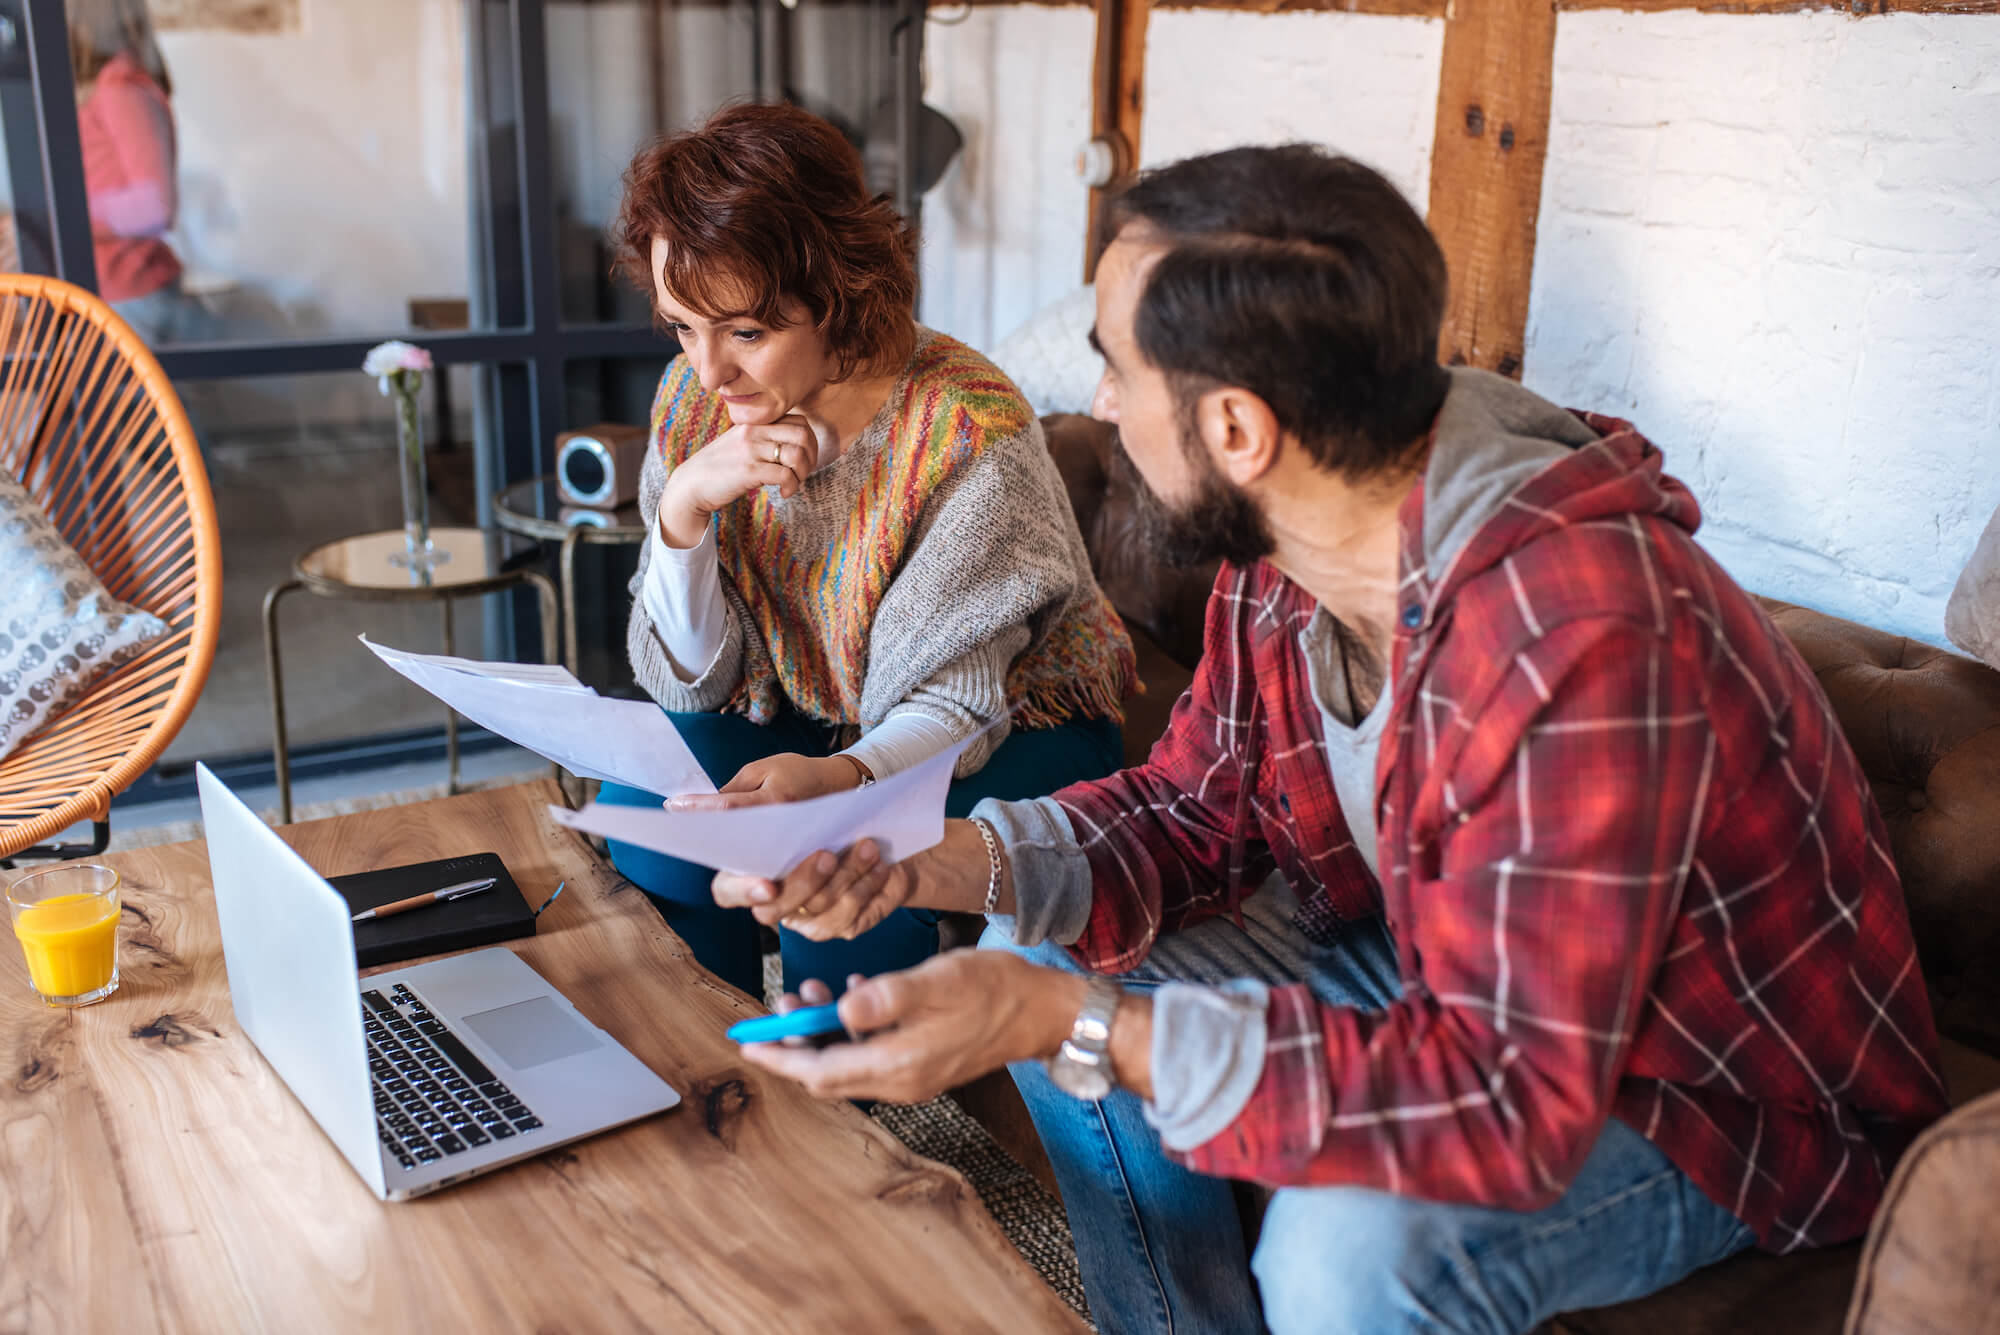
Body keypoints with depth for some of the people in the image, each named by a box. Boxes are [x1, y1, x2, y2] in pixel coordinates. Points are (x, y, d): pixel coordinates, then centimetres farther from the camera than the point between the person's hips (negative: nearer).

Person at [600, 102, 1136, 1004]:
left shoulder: (972, 434, -28)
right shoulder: (696, 397, -10)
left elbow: (955, 703, -21)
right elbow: (687, 679, -9)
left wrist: (843, 778, -43)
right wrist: (684, 506, -27)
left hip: (1010, 729, -4)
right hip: (810, 715, 5)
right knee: (644, 814, -18)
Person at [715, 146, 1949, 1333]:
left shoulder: (1579, 643, -37)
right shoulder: (1285, 558, -12)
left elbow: (1513, 1107, -37)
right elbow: (1193, 811, -1)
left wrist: (1079, 1025, -41)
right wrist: (939, 863, -19)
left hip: (1726, 1093, -7)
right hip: (1447, 973, 7)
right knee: (1041, 963, 2)